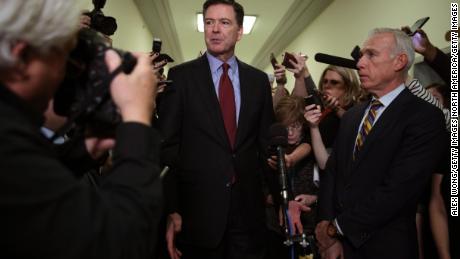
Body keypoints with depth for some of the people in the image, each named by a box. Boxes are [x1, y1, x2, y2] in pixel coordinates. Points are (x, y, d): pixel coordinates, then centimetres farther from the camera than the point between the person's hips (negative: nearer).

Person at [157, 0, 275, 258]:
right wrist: (171, 210, -10)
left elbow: (267, 141, 9)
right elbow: (167, 145, -6)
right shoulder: (181, 76, -3)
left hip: (248, 208, 3)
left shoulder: (259, 79, 6)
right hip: (197, 208, -2)